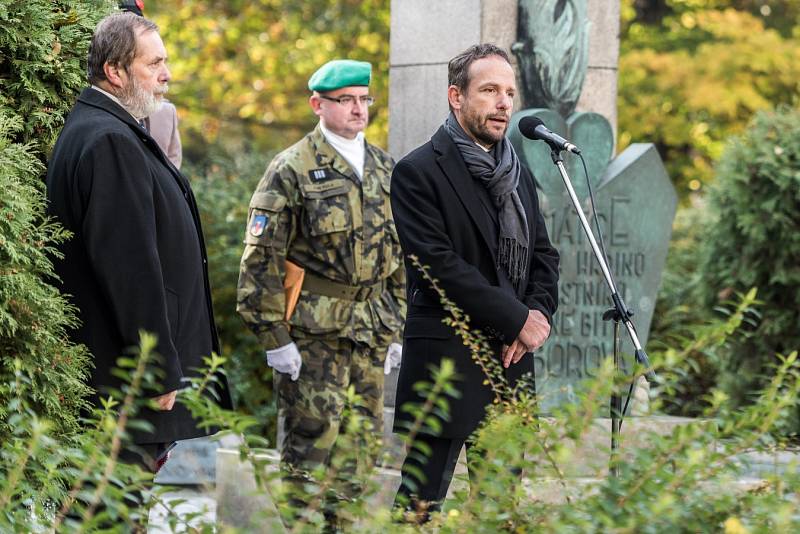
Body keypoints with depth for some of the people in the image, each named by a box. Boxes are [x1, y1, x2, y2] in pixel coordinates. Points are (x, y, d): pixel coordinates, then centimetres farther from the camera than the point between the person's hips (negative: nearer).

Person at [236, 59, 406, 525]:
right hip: (313, 332, -6)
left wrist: (398, 328, 16)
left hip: (371, 332, 6)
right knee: (311, 444, -6)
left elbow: (401, 255, 20)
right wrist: (274, 336, -12)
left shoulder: (385, 169, 14)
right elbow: (262, 258, -9)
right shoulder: (292, 170, -6)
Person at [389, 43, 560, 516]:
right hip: (446, 357, -7)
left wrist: (539, 314, -3)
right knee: (422, 500, -6)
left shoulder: (518, 173, 17)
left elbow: (544, 255, 18)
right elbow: (439, 264, -14)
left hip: (511, 355, 7)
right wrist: (518, 318, -12)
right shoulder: (420, 172, -6)